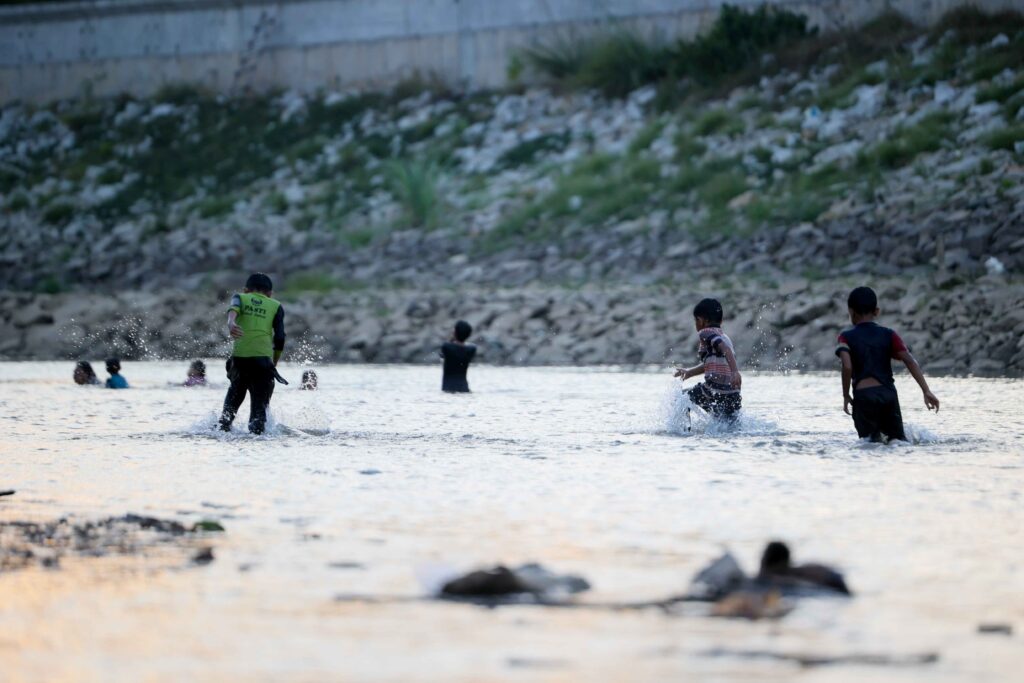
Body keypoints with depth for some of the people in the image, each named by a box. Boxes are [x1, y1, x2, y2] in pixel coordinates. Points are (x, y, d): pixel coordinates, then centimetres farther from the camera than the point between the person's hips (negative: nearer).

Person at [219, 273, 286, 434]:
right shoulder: (276, 306, 16)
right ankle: (257, 428, -16)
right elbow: (279, 338, 7)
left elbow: (233, 309, -9)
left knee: (236, 391, 23)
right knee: (260, 400, 2)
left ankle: (224, 424, 13)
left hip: (239, 356, 1)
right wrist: (274, 363, 17)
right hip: (263, 358, -1)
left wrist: (231, 323, -30)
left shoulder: (240, 298, 16)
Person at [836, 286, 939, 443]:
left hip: (864, 396, -2)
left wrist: (846, 396, -2)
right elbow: (910, 361, 0)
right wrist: (926, 391, -2)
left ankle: (875, 437, -25)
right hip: (888, 393, 2)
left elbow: (847, 367, -13)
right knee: (898, 440, 14)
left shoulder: (846, 337, 4)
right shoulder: (888, 335, 11)